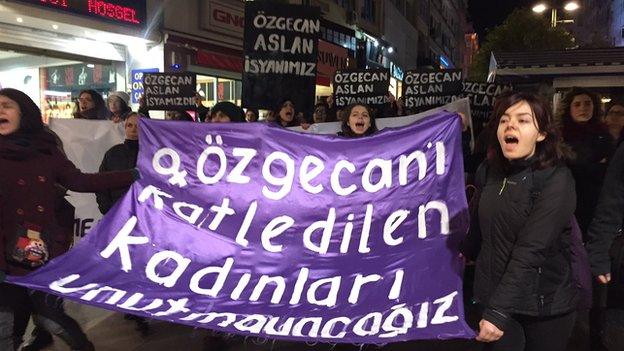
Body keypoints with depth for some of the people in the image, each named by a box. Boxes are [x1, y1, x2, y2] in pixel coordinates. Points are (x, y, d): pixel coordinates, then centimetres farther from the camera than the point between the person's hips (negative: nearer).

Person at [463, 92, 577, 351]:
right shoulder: (489, 171, -1)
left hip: (544, 305, -4)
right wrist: (466, 252, 28)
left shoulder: (556, 180, -16)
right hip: (494, 297, 4)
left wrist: (498, 311, -28)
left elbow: (530, 251, -24)